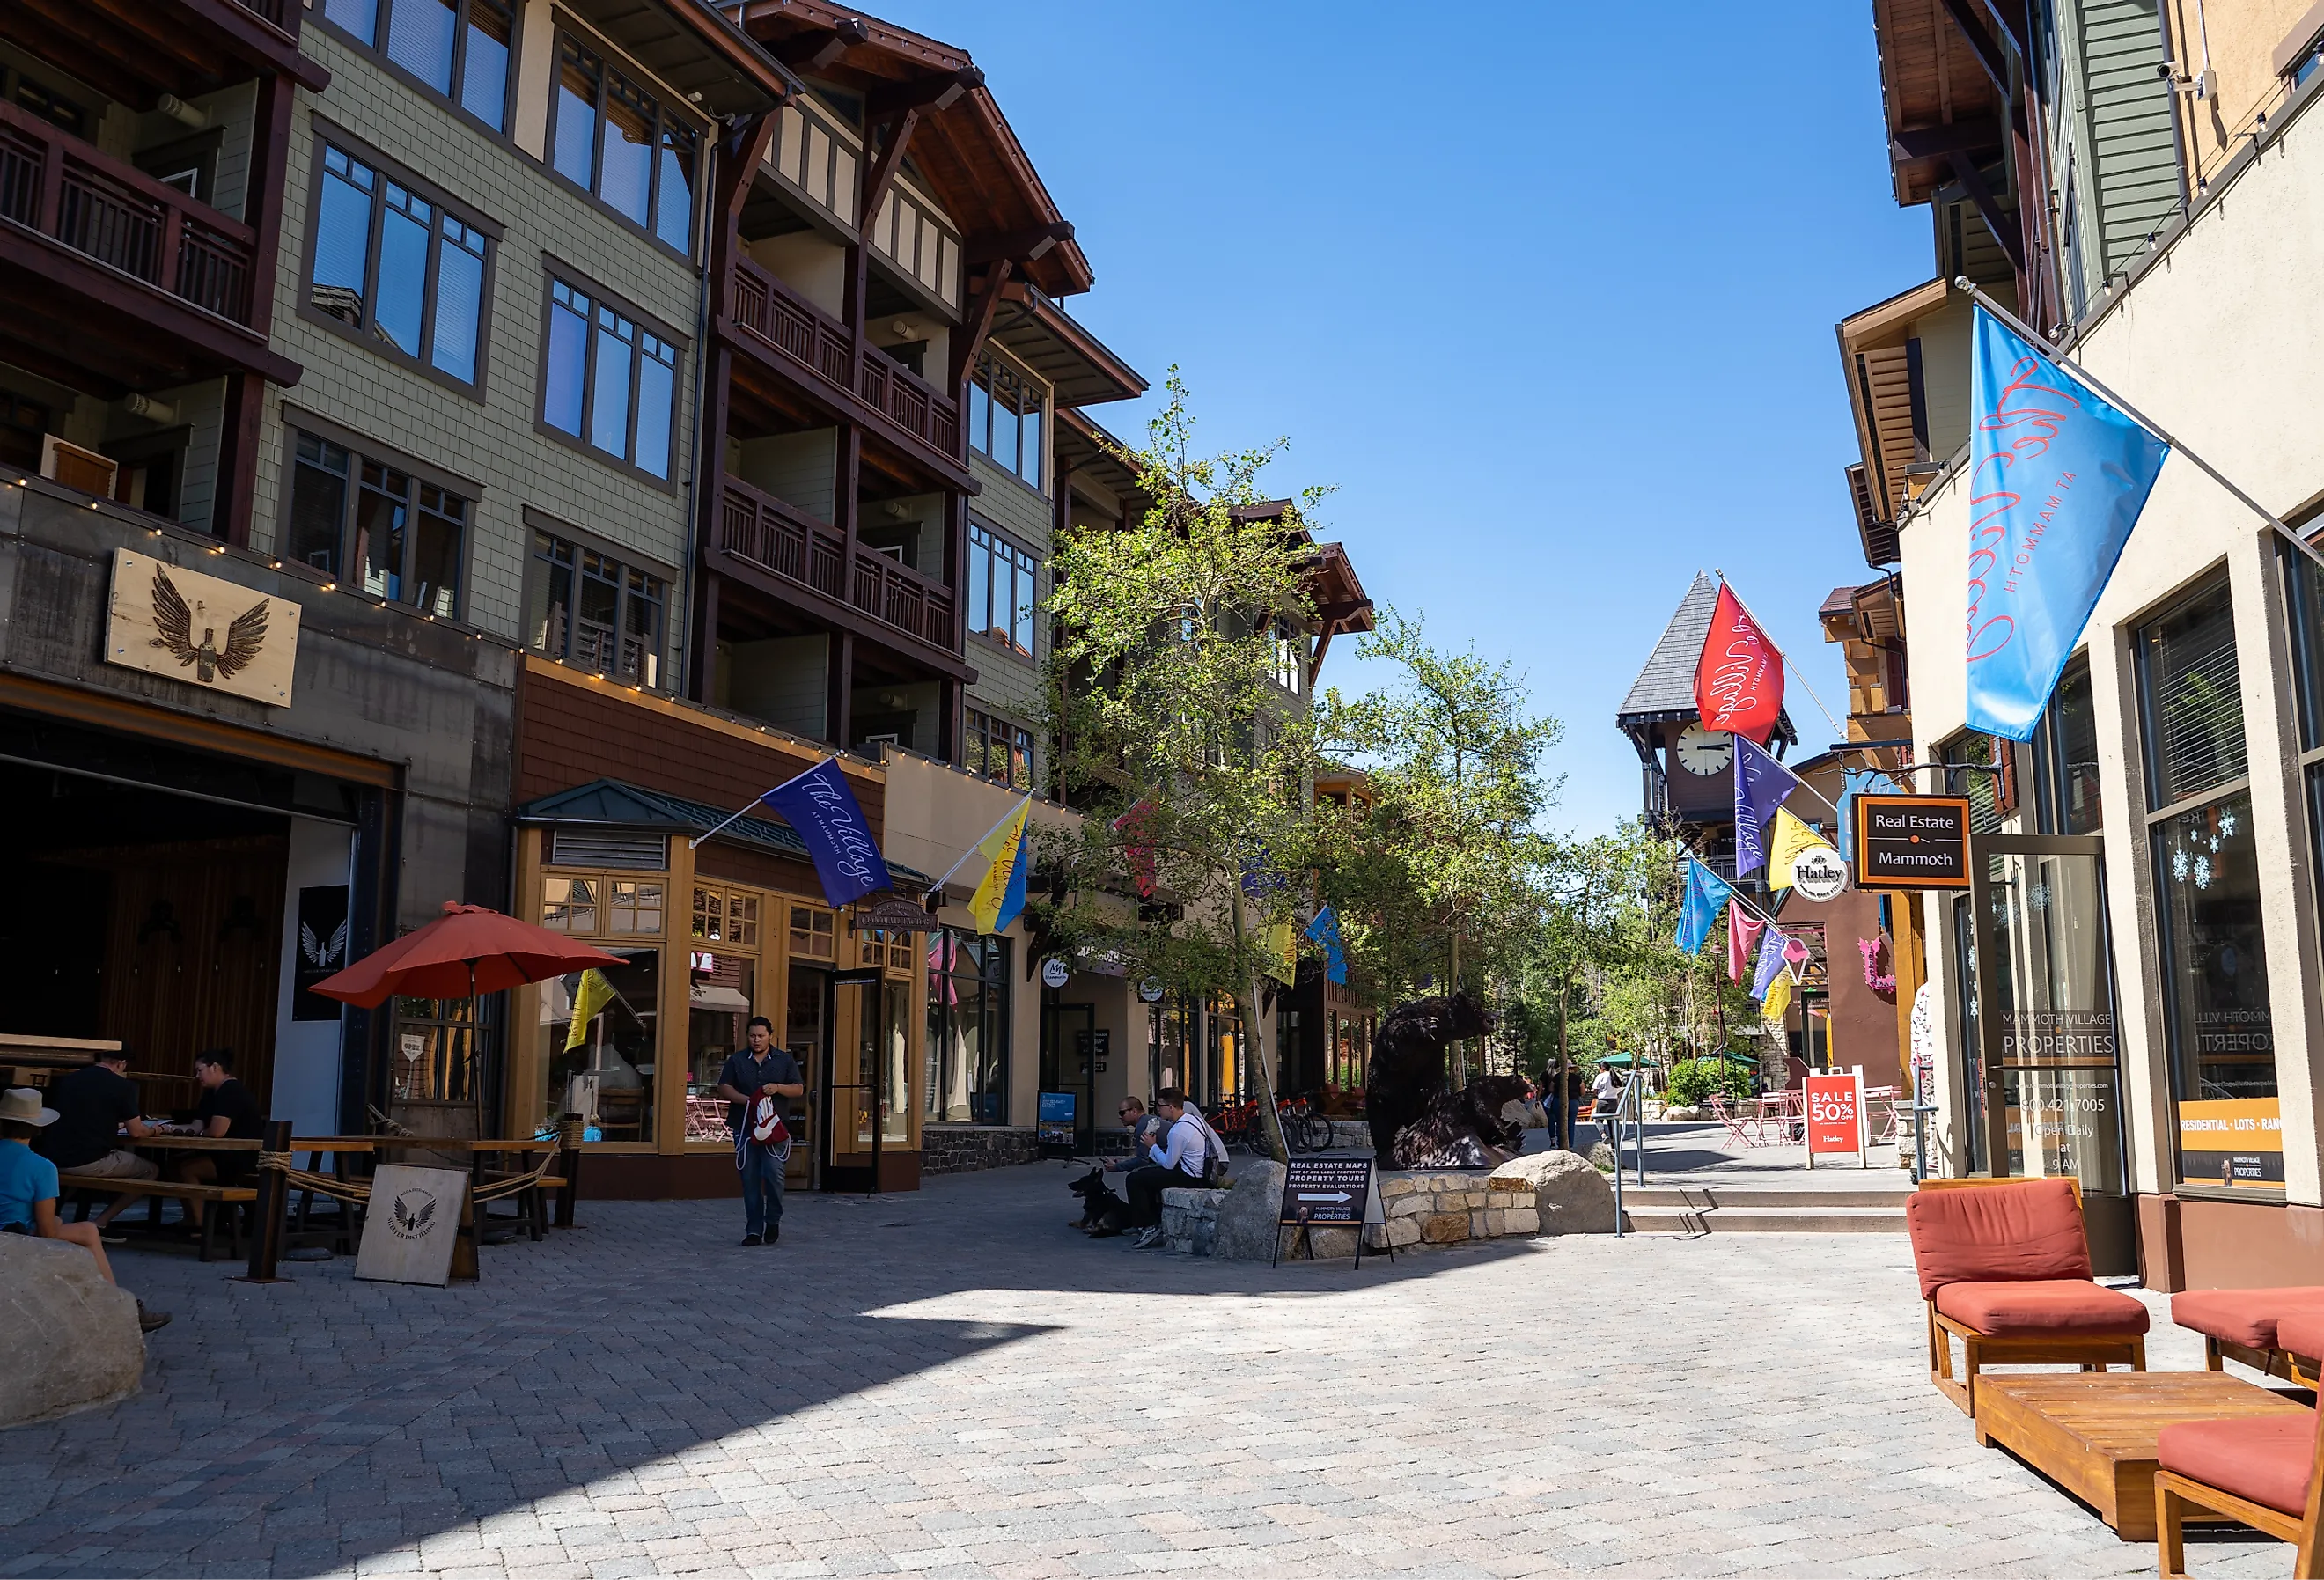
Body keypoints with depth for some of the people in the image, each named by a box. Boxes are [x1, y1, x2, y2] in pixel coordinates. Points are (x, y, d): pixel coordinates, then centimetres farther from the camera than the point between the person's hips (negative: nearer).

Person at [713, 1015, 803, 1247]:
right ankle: (754, 1230, 10)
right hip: (745, 1127, 1)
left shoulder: (785, 1060, 9)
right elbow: (724, 1088, 4)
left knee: (773, 1173, -14)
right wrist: (745, 1100, -13)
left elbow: (799, 1089, 6)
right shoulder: (736, 1060, 10)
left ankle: (773, 1221, 9)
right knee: (750, 1180, 2)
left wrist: (778, 1088, -13)